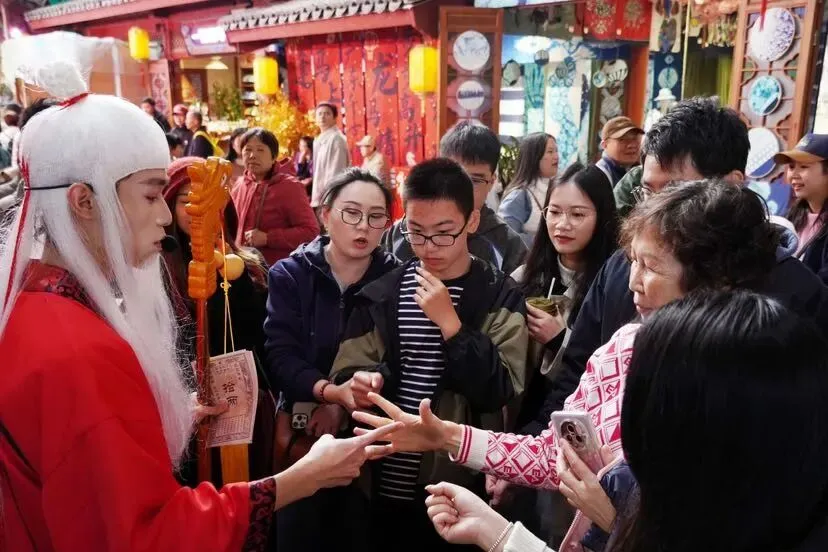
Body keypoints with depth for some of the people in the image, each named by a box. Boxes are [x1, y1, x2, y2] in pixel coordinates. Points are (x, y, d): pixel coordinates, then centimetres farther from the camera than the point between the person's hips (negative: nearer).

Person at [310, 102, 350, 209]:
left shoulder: (336, 139, -11)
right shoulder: (320, 140, 16)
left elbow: (335, 173, -17)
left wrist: (318, 199, -18)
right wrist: (316, 198, 13)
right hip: (322, 197, 9)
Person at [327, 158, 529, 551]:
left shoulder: (499, 296, -4)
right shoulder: (382, 293, 3)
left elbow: (500, 392, -13)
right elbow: (347, 372, 2)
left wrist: (450, 323, -19)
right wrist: (357, 386, -19)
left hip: (460, 486, -2)